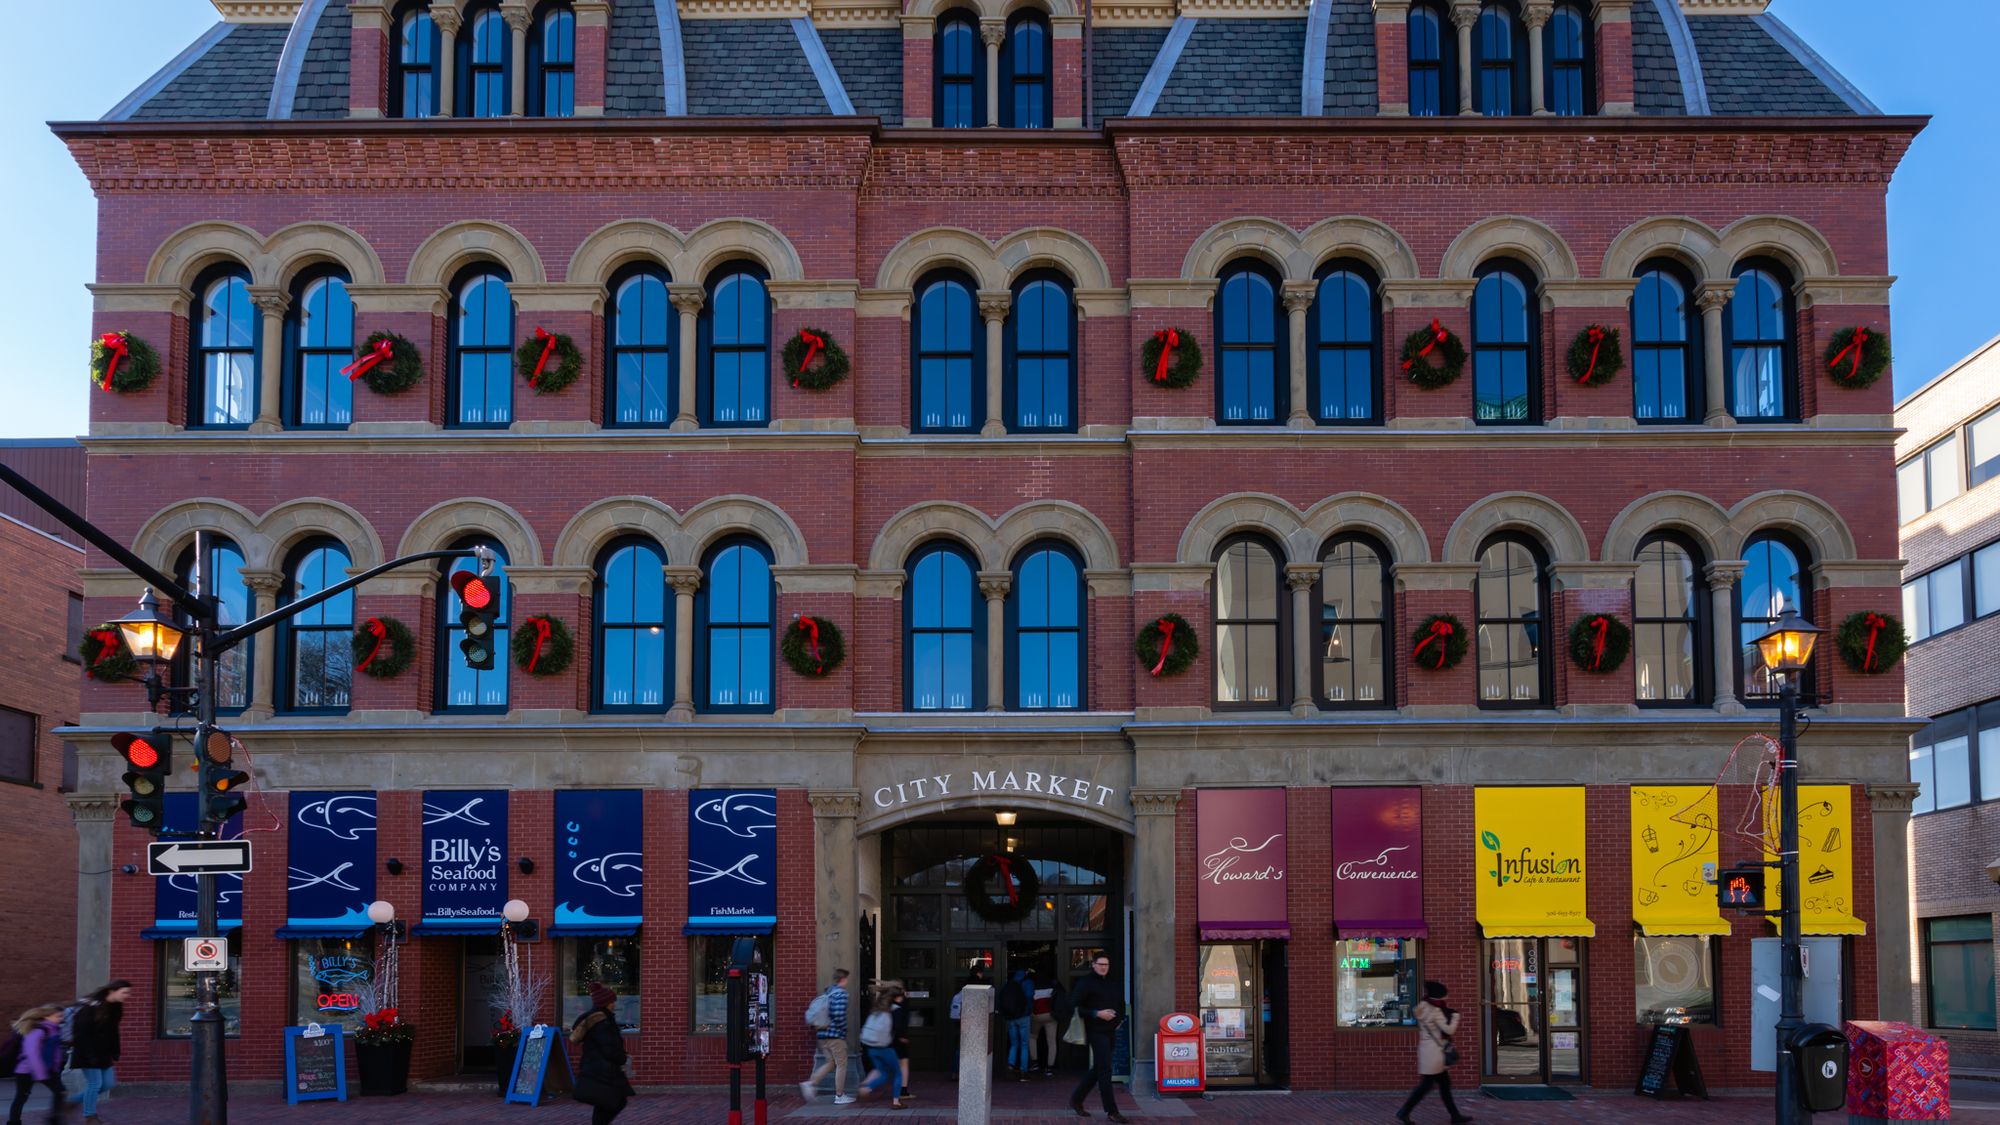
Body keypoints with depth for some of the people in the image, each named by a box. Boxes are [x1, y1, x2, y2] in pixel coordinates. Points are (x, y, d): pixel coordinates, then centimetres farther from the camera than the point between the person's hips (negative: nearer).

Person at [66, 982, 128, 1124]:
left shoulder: (116, 1008, 4)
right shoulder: (90, 1007, -20)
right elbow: (82, 1033, -22)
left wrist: (114, 1054, 8)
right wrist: (90, 1056, -23)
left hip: (103, 1053, 8)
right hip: (88, 1053, -8)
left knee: (108, 1083, 7)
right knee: (95, 1083, -6)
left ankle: (73, 1100, 24)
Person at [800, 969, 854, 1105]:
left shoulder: (826, 992, 14)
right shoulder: (841, 994, -12)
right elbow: (839, 1016, -21)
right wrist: (843, 1033, -8)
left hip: (822, 1034, 8)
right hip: (835, 1035, -8)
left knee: (830, 1062, 17)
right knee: (841, 1064, 4)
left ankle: (811, 1083, 1)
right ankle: (839, 1096, 9)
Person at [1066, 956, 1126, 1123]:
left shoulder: (1113, 983, 14)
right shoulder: (1086, 983, -7)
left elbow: (1121, 1004, 27)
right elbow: (1075, 1006, -12)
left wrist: (1120, 1019, 10)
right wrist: (1097, 1014, -18)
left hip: (1111, 1031, 8)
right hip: (1096, 1031, -8)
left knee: (1098, 1068, 13)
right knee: (1104, 1069, -9)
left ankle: (1076, 1099, 27)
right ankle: (1111, 1110, -6)